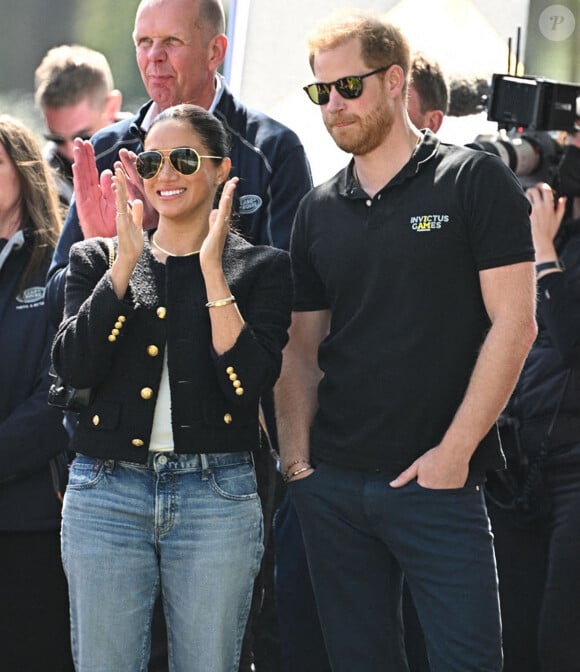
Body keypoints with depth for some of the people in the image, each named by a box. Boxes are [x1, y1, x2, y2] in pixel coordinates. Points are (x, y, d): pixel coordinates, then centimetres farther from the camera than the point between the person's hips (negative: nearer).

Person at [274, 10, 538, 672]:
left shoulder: (474, 181, -3)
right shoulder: (318, 209, 11)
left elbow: (513, 323, -8)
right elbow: (302, 348, 13)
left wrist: (455, 451, -13)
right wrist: (296, 455, -1)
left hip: (437, 482, -5)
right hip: (332, 485, 5)